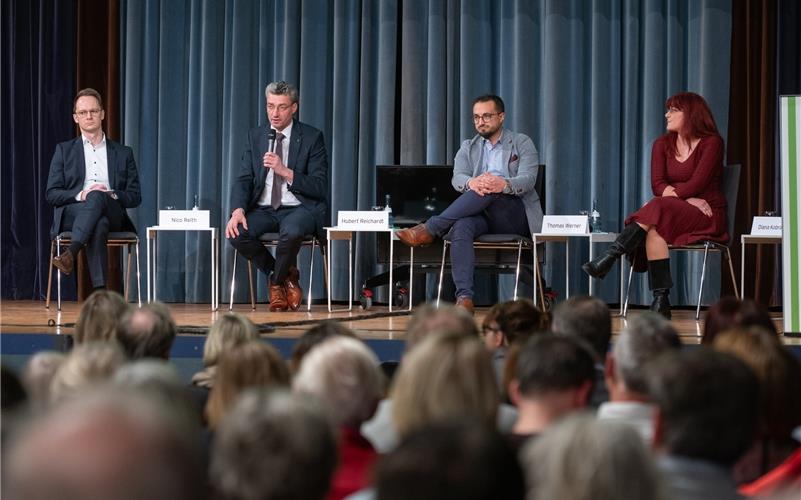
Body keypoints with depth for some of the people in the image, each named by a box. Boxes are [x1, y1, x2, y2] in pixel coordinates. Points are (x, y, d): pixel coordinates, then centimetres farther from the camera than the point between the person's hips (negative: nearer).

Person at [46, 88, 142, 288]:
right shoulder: (64, 150, 16)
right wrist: (80, 194, -13)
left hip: (112, 216, 0)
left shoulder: (123, 153, 18)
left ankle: (71, 253, -54)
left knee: (97, 197, -37)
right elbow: (51, 194, 7)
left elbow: (135, 197, 13)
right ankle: (100, 291, -51)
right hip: (72, 214, 0)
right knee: (98, 224, -38)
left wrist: (112, 195, -10)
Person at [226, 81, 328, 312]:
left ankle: (278, 282, -5)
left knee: (291, 231, -39)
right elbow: (243, 180, 4)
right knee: (236, 234, -27)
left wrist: (285, 171, -22)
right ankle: (286, 275, -2)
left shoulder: (311, 137, -1)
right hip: (263, 210, 4)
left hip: (300, 209, -4)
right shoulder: (255, 136, 11)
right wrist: (238, 211, -16)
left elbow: (319, 188, -8)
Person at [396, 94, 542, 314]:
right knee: (461, 226, -35)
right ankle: (464, 298, -47)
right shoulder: (468, 147, 19)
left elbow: (527, 180, -9)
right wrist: (472, 183, -28)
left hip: (515, 215, -2)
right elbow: (457, 178, -1)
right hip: (481, 214, 2)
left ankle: (430, 229, -37)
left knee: (490, 190, -35)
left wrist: (504, 184, -34)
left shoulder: (522, 143, 9)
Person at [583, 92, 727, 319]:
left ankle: (609, 258, -40)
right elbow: (658, 186, -1)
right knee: (654, 229, -34)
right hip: (672, 213, 4)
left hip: (706, 217, -4)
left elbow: (696, 184, -13)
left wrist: (671, 192, -8)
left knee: (658, 207, -34)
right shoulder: (663, 145, 12)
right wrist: (686, 197, -15)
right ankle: (661, 301, -40)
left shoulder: (711, 143, -3)